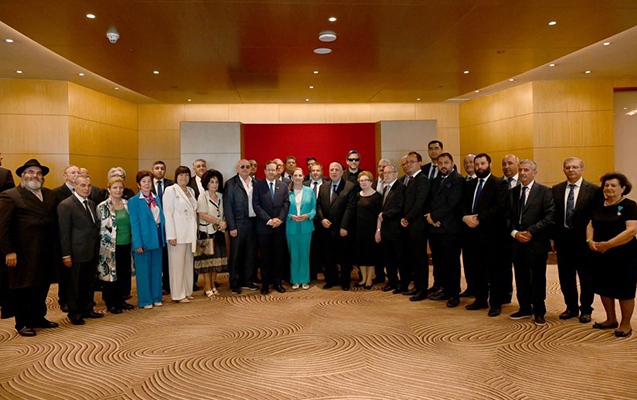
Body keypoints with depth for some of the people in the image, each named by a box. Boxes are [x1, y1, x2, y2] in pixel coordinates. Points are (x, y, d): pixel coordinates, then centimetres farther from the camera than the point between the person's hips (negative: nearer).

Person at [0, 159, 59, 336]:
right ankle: (22, 324, 18)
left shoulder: (50, 195, 13)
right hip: (23, 254, -6)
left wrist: (55, 248, 8)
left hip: (46, 253, 6)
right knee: (22, 288, 5)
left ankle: (37, 318, 28)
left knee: (42, 287, 13)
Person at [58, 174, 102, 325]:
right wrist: (66, 255, -15)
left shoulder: (91, 204, 13)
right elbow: (64, 232, -13)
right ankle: (74, 314, 19)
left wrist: (97, 249, 11)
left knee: (89, 284, 15)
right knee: (74, 285, 6)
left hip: (92, 253, 7)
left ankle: (87, 310, 29)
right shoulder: (66, 205, -10)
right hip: (76, 253, -7)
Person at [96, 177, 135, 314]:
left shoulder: (127, 204, 9)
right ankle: (110, 304, 15)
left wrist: (133, 243, 14)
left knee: (124, 275, 10)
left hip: (126, 246, 5)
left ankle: (120, 300, 25)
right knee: (110, 274, 3)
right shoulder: (102, 207, -5)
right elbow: (98, 229, -4)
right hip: (110, 248, -4)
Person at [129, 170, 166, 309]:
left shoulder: (157, 199, 10)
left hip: (157, 239, 5)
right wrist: (138, 244, -15)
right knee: (143, 271, 3)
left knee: (156, 269, 12)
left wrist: (163, 237, 5)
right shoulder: (133, 201, -6)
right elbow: (134, 224, -10)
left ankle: (156, 297, 24)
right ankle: (145, 300, 13)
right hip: (143, 240, -5)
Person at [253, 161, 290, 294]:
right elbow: (256, 205, -5)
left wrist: (280, 219, -10)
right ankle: (265, 284, 13)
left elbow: (286, 203, 4)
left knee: (279, 256, 6)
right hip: (264, 227, -2)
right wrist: (268, 220, -13)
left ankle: (277, 282, 17)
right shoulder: (258, 186, 1)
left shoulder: (283, 186, 10)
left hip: (279, 226, 2)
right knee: (265, 257, 5)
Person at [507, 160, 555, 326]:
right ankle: (525, 308, 27)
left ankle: (539, 312, 19)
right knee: (521, 278, 13)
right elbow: (508, 217, 10)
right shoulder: (512, 192, 11)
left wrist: (531, 232, -16)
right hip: (517, 243, 4)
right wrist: (514, 233, -7)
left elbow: (550, 217, -11)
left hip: (536, 243, -4)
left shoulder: (544, 192, -3)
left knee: (537, 279, 5)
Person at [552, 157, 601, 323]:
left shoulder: (594, 190, -5)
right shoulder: (556, 190, 6)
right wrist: (554, 238, 3)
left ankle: (586, 309, 25)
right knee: (566, 278, 12)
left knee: (586, 278, 8)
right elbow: (553, 216, 6)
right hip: (563, 240, 3)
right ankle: (571, 308, 28)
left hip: (584, 241, -3)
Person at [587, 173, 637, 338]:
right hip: (601, 256, 6)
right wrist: (590, 240, -9)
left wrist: (608, 244, -25)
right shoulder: (599, 206, 10)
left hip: (623, 255, -6)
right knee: (604, 288, 14)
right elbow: (591, 225, 12)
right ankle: (611, 320, 31)